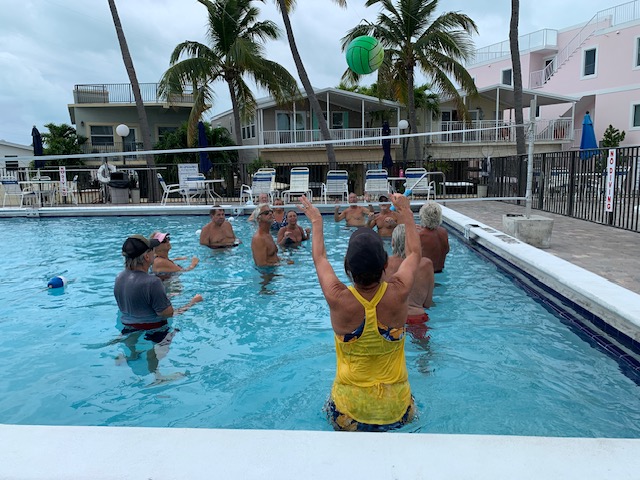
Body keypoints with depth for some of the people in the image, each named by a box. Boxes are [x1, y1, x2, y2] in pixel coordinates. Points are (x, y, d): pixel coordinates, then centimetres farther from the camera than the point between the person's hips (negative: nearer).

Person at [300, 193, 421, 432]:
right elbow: (414, 253, 3)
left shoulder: (337, 298, -22)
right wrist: (406, 213, 17)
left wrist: (316, 222, 16)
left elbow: (319, 257, 0)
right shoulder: (398, 293, -19)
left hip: (349, 406, -1)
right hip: (395, 405, 1)